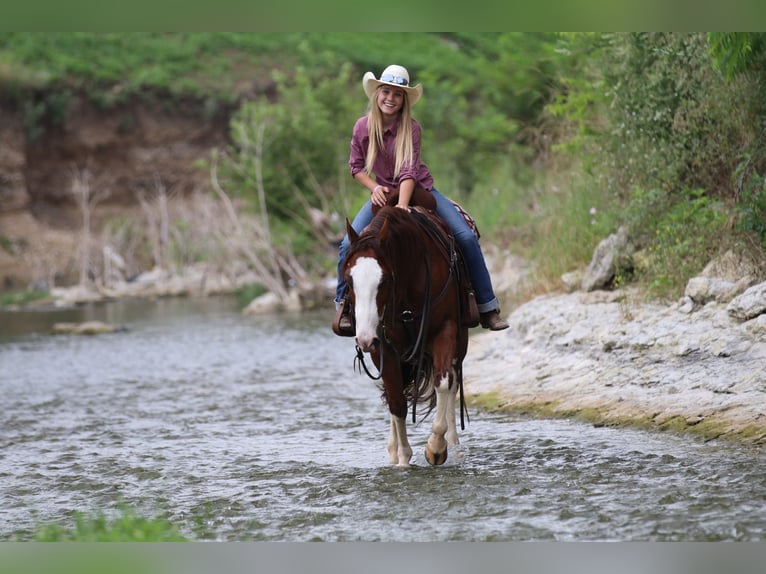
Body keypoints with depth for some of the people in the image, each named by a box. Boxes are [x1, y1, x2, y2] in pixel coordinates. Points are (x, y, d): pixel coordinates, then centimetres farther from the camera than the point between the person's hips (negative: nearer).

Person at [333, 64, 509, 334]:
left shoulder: (411, 128, -17)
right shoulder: (363, 127, -10)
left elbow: (409, 170, -26)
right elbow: (356, 166, 1)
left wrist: (402, 206, -41)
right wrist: (375, 188, -18)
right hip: (383, 194, 1)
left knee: (467, 237, -15)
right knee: (349, 244, -20)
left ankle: (486, 307, -3)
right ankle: (343, 304, 2)